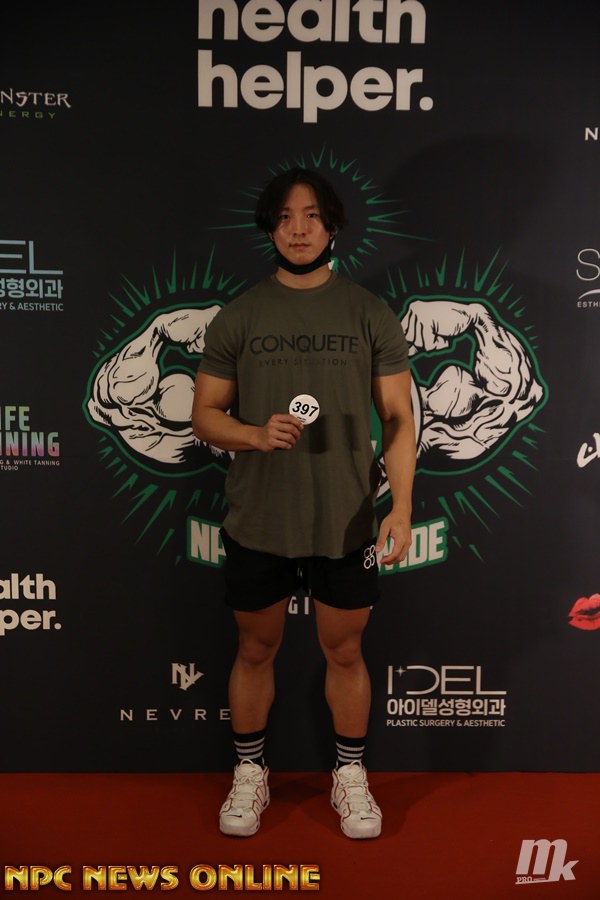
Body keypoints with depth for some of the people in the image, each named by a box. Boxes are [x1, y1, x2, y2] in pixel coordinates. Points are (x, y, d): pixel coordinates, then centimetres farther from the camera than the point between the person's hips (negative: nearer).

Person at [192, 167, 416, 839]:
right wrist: (257, 434, -18)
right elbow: (205, 414, 3)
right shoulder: (237, 317, 2)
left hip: (346, 524, 0)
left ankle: (351, 777, 34)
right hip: (257, 523, 1)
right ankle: (249, 774, 36)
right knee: (256, 649, 15)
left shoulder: (370, 315, 1)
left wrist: (401, 508, -11)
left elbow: (399, 418, -1)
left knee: (344, 651, 13)